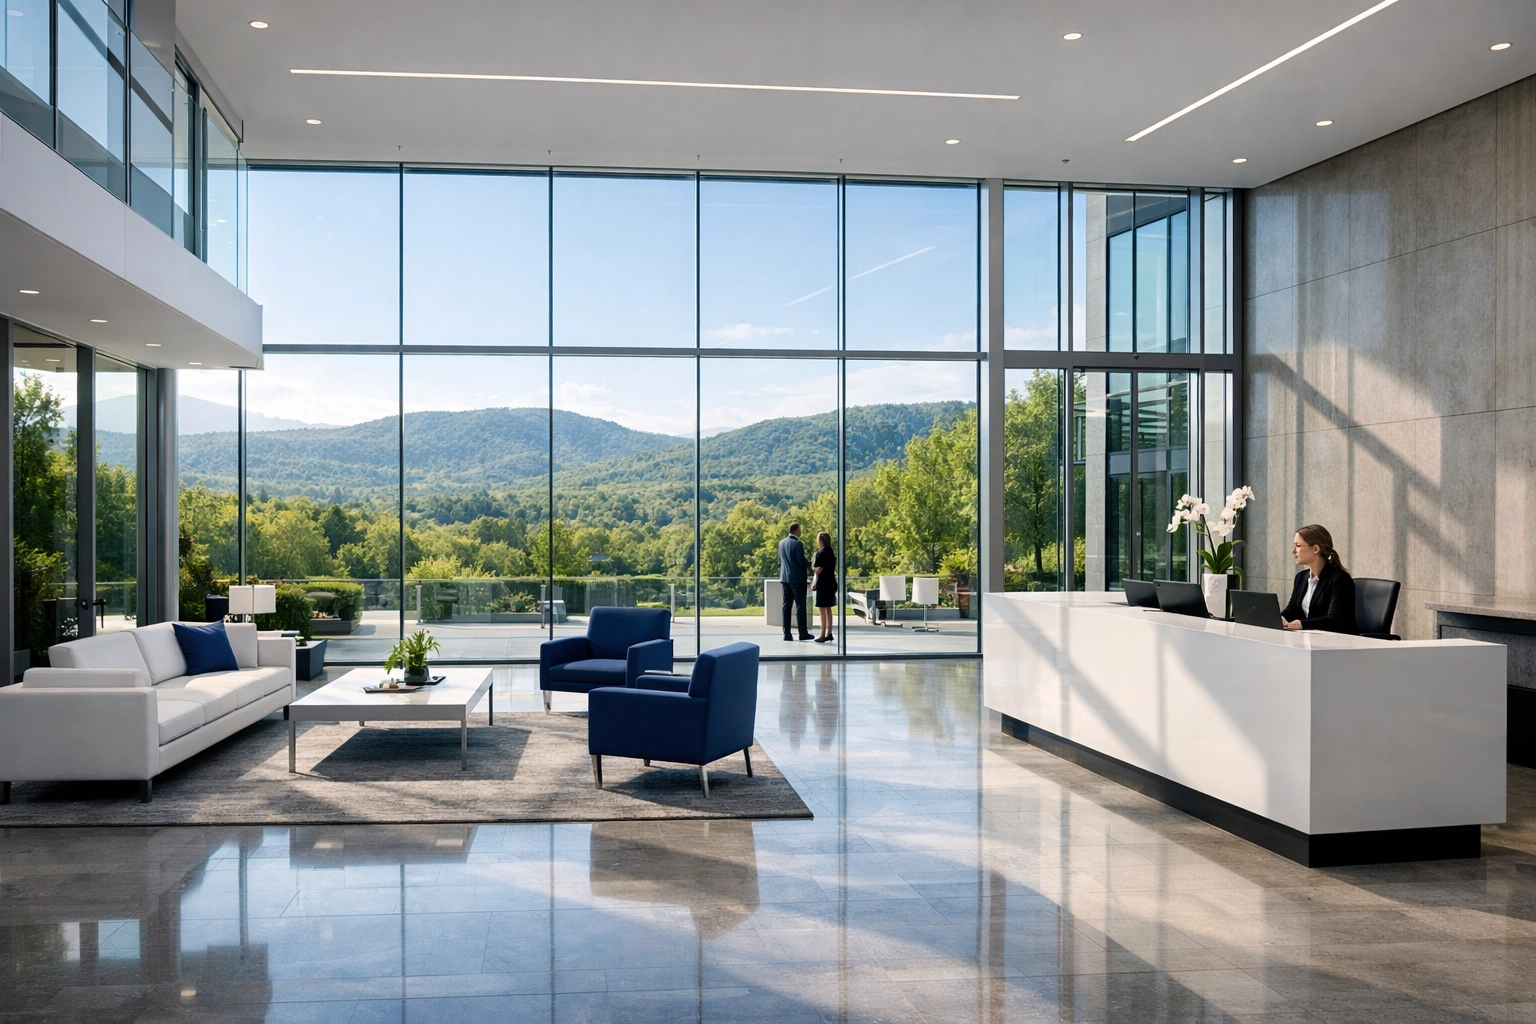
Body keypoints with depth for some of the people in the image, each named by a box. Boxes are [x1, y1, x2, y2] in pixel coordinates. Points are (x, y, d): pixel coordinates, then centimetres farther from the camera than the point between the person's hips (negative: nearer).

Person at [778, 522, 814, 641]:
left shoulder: (781, 543, 10)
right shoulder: (797, 544, -13)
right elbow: (801, 561, -16)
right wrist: (810, 564, 3)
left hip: (785, 578, 7)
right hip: (797, 578, -7)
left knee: (787, 606, 7)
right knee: (800, 606, -2)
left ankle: (786, 633, 5)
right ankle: (803, 633, 0)